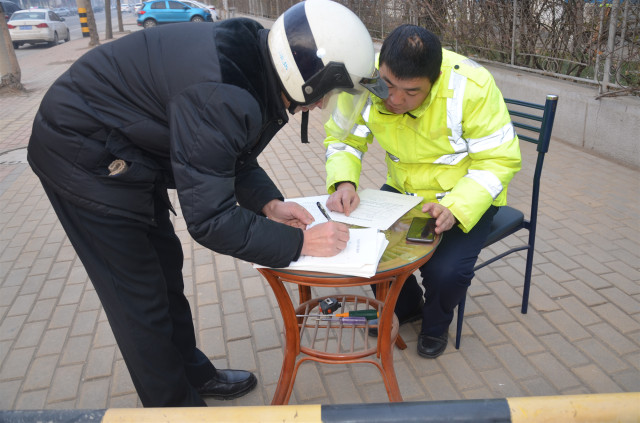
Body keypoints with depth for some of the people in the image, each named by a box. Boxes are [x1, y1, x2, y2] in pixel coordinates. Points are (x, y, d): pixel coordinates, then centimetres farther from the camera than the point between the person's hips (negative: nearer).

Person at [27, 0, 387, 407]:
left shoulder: (255, 61, -6)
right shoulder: (219, 96, -36)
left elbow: (236, 156, 7)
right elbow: (210, 219, -31)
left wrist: (268, 202, -8)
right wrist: (300, 242, -24)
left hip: (128, 150, 9)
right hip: (83, 154, -9)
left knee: (166, 268, 18)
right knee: (140, 297, 1)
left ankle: (193, 372, 38)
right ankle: (176, 406, 22)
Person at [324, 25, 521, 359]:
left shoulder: (471, 86, -28)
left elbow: (499, 160, -22)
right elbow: (342, 138, -6)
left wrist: (455, 209, -37)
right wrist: (343, 182, -27)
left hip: (467, 194, -3)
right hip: (403, 189, 4)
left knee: (445, 271, -25)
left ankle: (436, 324, 16)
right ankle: (406, 308, 19)